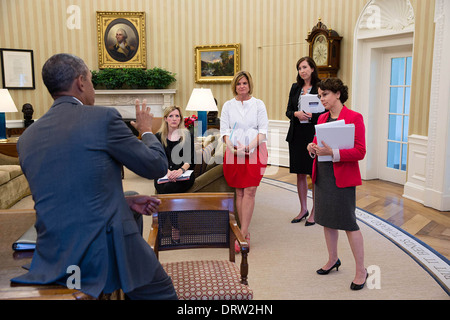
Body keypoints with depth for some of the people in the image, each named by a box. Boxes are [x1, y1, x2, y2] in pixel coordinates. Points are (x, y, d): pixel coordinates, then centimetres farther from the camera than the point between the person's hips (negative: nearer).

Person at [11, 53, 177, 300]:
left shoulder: (26, 138, 7)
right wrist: (146, 129, 15)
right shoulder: (103, 117, -12)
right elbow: (158, 166, -4)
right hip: (107, 252, -6)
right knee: (162, 292, 16)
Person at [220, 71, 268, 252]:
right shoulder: (228, 106, 12)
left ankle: (242, 234, -8)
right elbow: (224, 131, 6)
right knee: (239, 192, 3)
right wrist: (233, 147, -11)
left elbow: (263, 130, 1)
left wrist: (250, 147, -14)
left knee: (249, 191, -9)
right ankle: (246, 232, 12)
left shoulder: (258, 104, 8)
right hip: (234, 153, 2)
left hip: (255, 152, -1)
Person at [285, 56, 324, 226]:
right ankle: (303, 209, 25)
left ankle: (315, 212, 14)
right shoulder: (295, 88, 12)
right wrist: (296, 114, -11)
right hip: (297, 135, 5)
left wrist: (311, 115, -22)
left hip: (314, 135, -5)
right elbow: (288, 111, 11)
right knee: (300, 174, 11)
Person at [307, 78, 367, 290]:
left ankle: (361, 271, 12)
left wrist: (332, 152, -26)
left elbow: (360, 152, -15)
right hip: (322, 175, 7)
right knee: (327, 219, 15)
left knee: (349, 223, -2)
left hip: (342, 177, -7)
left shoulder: (354, 118, -10)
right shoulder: (322, 118, 11)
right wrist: (313, 148, -4)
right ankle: (333, 260, 33)